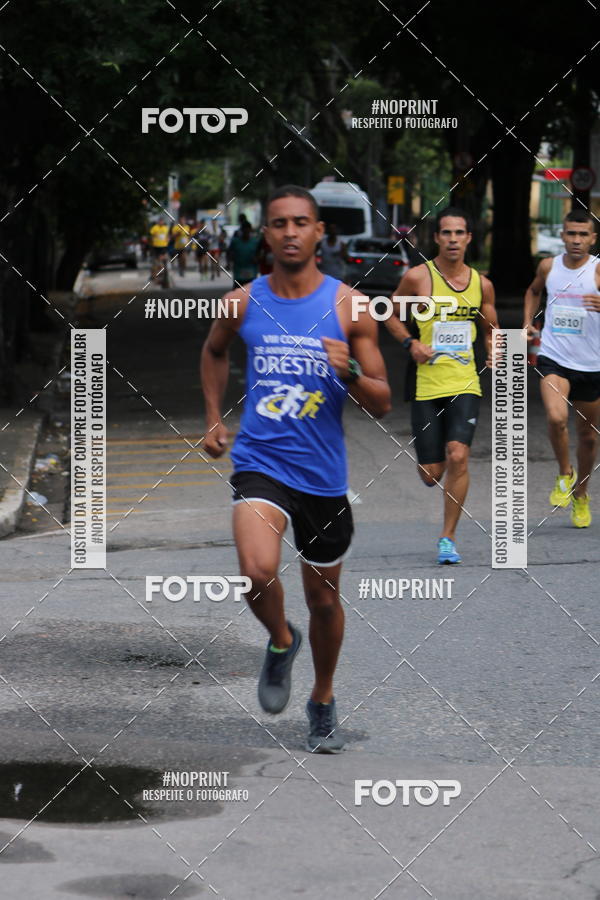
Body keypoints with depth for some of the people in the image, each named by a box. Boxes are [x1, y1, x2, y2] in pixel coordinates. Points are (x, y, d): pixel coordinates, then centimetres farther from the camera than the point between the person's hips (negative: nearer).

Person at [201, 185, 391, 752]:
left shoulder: (348, 307, -4)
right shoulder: (242, 303, 0)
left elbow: (382, 404, -2)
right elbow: (214, 351, 24)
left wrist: (349, 373, -22)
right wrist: (214, 419, 15)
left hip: (323, 474, 1)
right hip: (260, 464, -1)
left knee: (323, 599, 14)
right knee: (258, 571, -27)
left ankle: (323, 703, 39)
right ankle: (280, 642, 6)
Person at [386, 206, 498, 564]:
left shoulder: (481, 284, 6)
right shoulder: (417, 278, -3)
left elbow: (491, 329, 21)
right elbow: (392, 316, 9)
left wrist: (494, 353, 1)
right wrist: (410, 343, -8)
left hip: (465, 385, 1)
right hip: (426, 385, -1)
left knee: (458, 456, -18)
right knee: (431, 474, 0)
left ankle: (448, 538, -6)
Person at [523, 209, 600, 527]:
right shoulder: (548, 267, 3)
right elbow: (533, 291, 27)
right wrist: (528, 323, 14)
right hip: (553, 359, 1)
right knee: (556, 418, -25)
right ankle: (565, 475, 1)